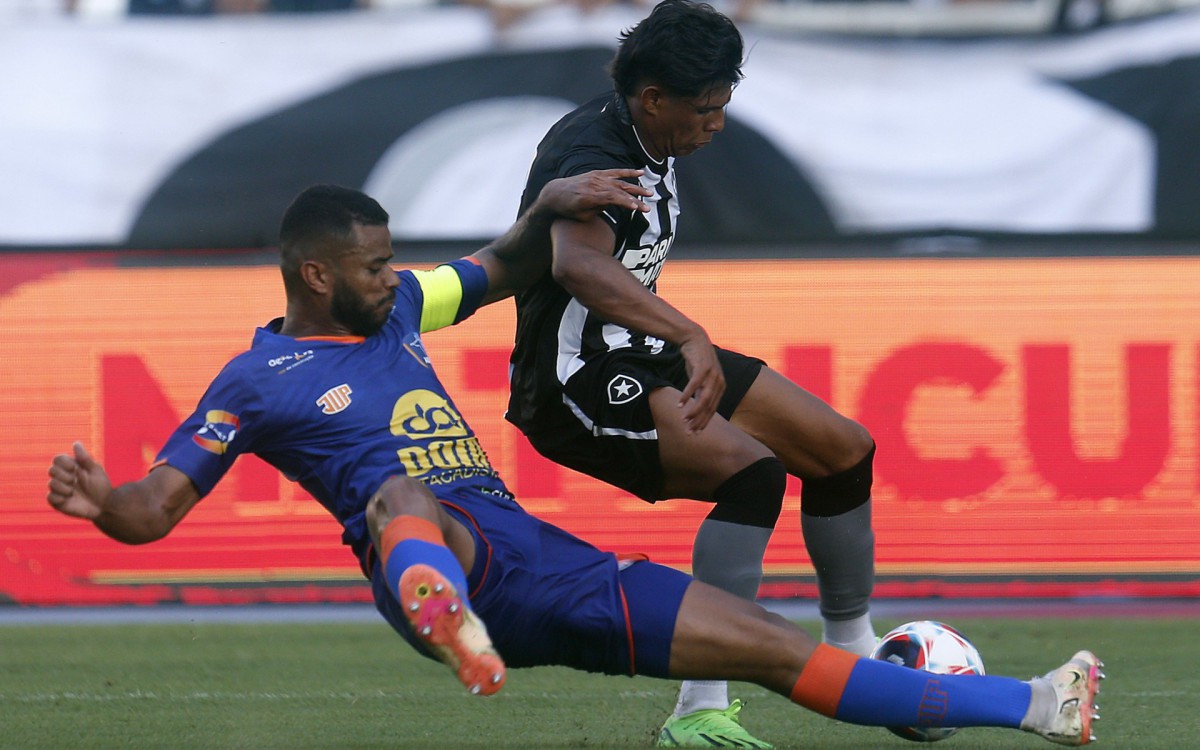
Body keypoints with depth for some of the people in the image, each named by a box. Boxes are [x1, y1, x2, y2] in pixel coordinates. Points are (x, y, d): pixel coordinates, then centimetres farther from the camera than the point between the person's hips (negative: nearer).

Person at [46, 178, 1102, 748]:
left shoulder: (394, 309, 23)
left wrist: (551, 206, 17)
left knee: (774, 646, 2)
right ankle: (448, 627, -83)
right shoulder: (254, 381, 5)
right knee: (402, 494, -45)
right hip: (438, 558, -6)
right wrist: (98, 500, -21)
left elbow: (505, 270, 37)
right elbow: (155, 507, 1)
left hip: (532, 558, 6)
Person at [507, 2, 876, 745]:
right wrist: (689, 337, -58)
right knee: (751, 468, -31)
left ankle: (856, 663, 24)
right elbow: (578, 265, -48)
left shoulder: (654, 145, 6)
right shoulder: (593, 156, -25)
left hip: (643, 356, 10)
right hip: (576, 383, -10)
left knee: (846, 449, 8)